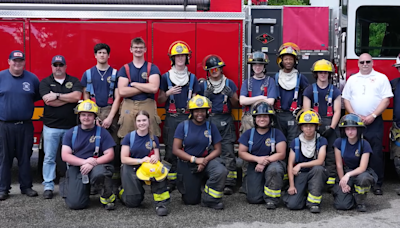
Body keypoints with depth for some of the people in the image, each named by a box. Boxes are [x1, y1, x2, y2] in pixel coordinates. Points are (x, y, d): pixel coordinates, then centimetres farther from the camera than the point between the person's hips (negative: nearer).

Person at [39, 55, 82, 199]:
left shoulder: (74, 81, 7)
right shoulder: (45, 82, 5)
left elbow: (77, 96, -11)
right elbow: (48, 101, -11)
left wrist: (57, 96, -11)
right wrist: (69, 98, -7)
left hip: (71, 126, 1)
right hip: (51, 127, 0)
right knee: (49, 158, 3)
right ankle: (48, 186, 11)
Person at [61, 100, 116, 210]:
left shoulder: (102, 132, 5)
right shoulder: (71, 133, 8)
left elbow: (110, 155, -3)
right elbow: (65, 155, -1)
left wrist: (92, 163, -19)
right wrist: (84, 161, -17)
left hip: (96, 166, -1)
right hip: (76, 169, 1)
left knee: (99, 173, -40)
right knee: (75, 204, -14)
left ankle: (108, 197, -7)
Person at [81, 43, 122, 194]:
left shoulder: (115, 74, 8)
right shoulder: (88, 74, 11)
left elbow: (117, 98, 2)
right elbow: (86, 97, 8)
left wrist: (110, 118, -8)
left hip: (110, 113, -1)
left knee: (114, 147, -6)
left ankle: (115, 181, -1)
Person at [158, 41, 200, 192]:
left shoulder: (192, 78, 11)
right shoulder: (166, 77, 7)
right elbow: (160, 100, 8)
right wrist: (168, 93, -11)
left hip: (187, 117, 1)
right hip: (171, 117, -1)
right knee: (170, 150, 0)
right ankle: (171, 181, 7)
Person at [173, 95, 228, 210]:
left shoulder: (211, 127, 0)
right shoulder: (183, 126, -6)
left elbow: (217, 149, 1)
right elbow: (176, 149, -10)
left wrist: (205, 160, -18)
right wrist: (195, 159, -18)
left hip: (206, 160, 1)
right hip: (187, 163, -1)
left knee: (221, 171, -33)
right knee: (191, 200, 3)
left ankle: (210, 199, -10)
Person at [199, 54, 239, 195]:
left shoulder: (229, 83, 12)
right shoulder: (203, 85, 13)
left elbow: (235, 104, 11)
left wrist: (231, 95, -8)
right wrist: (205, 96, -6)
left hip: (225, 120, -1)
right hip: (208, 120, 1)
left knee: (228, 152, -9)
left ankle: (229, 184, -10)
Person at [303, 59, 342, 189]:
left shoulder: (335, 91, 9)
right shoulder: (309, 90, 7)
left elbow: (337, 111, 3)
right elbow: (306, 111, 1)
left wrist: (331, 128, -9)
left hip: (330, 126, 1)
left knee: (331, 154, -2)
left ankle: (331, 181, 0)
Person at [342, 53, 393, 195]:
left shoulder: (381, 78, 4)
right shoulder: (352, 79, 13)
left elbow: (386, 100, -2)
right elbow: (346, 99, 10)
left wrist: (372, 116, -12)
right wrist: (355, 115, -4)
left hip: (374, 122, -3)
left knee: (376, 153, -6)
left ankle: (377, 184, 1)